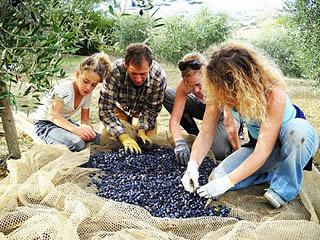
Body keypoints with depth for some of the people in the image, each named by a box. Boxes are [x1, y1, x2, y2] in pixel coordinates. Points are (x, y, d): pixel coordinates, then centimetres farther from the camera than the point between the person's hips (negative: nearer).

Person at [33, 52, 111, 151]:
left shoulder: (88, 94, -1)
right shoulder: (64, 88, -24)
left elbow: (85, 120, 0)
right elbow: (52, 115, -34)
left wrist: (87, 128, -26)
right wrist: (76, 129, -48)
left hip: (65, 122, 7)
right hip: (45, 124, -7)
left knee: (98, 139, -10)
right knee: (77, 144, -33)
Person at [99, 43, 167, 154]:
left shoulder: (159, 77, -34)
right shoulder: (115, 71, -39)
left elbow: (151, 109, -18)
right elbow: (105, 109, -36)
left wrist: (141, 131, -33)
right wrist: (124, 137, -44)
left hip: (141, 110, 1)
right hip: (120, 108, 0)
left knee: (150, 138, -11)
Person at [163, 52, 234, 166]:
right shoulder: (184, 85, -27)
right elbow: (174, 119, -29)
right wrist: (180, 142, -45)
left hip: (224, 113, -3)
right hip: (204, 107, 4)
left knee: (221, 153, -31)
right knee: (167, 94, -16)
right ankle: (195, 135, -1)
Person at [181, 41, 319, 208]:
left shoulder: (273, 93, -36)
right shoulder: (219, 91, -22)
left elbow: (263, 151, -36)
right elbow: (206, 133, -17)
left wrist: (228, 181, -37)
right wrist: (193, 165, -32)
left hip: (297, 138, -4)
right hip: (260, 144, 4)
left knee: (297, 129, -41)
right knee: (219, 176, -14)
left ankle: (286, 185, -16)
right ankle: (276, 173, 2)